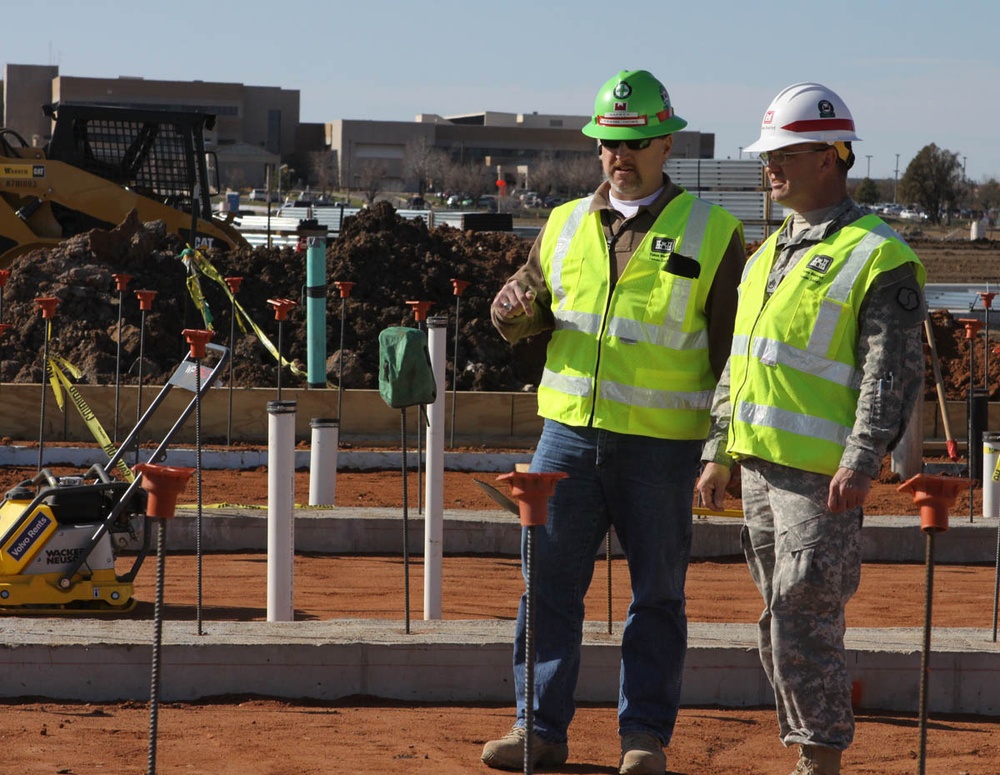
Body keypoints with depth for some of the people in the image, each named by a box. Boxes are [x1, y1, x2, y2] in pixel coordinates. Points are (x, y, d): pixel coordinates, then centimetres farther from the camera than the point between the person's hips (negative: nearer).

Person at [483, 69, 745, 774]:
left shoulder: (711, 233, 2)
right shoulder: (564, 225, 12)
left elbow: (731, 348, 2)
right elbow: (527, 309, 21)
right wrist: (514, 309, -4)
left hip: (661, 445, -3)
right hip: (569, 431, 3)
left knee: (657, 594, 4)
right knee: (549, 584, 3)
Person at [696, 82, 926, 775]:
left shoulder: (878, 257, -8)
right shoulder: (769, 254, 18)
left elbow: (894, 370, -14)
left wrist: (862, 461, -22)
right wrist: (719, 452, 18)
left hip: (823, 475, -8)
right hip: (760, 466, 8)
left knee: (806, 626, -10)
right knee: (782, 627, 11)